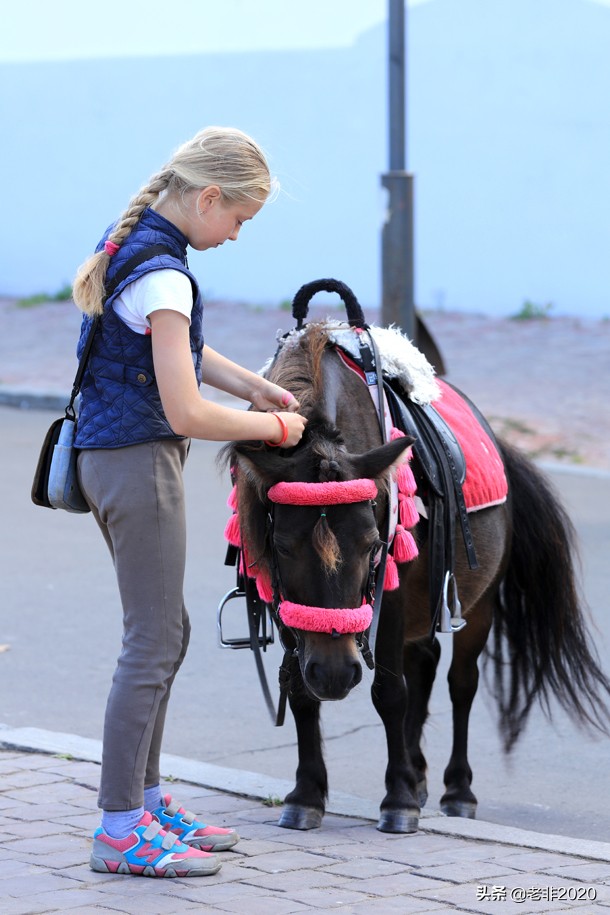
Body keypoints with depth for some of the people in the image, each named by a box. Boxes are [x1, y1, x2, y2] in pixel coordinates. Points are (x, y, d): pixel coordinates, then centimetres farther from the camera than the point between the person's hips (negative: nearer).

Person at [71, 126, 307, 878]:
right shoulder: (163, 275, -22)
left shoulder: (130, 241, 9)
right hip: (140, 459, -10)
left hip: (106, 453, 10)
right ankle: (120, 829, 0)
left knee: (165, 632, 18)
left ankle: (144, 798, 27)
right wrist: (274, 426, -9)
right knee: (152, 641, -4)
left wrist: (252, 386, 12)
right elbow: (187, 412, -23)